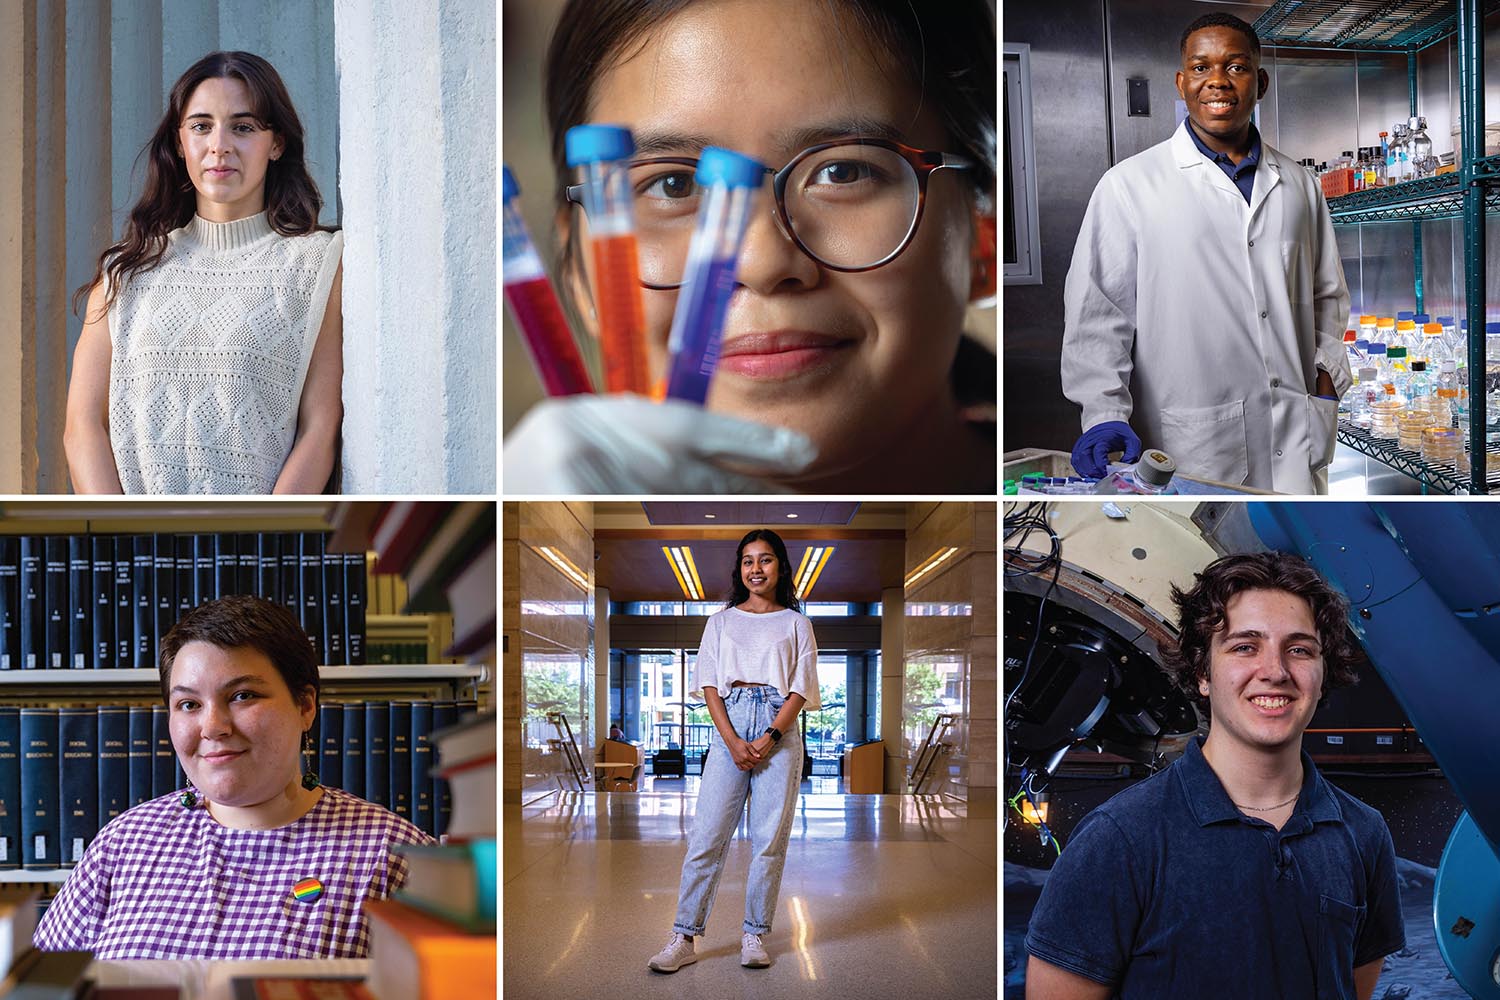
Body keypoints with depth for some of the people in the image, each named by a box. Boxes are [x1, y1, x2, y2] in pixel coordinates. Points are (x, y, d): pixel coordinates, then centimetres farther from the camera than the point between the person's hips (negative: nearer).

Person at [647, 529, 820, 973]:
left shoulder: (795, 623, 11)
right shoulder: (722, 621, 14)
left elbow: (801, 688, 3)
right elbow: (709, 684, 6)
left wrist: (769, 737, -11)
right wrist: (732, 740, -9)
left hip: (779, 728, 0)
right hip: (728, 724, 1)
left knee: (770, 838, 0)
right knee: (707, 834, -4)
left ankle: (754, 935, 9)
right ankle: (683, 938, -2)